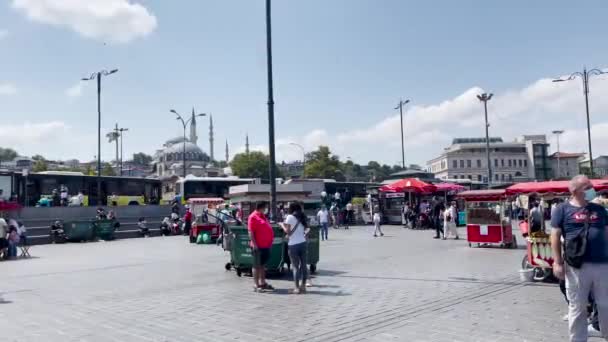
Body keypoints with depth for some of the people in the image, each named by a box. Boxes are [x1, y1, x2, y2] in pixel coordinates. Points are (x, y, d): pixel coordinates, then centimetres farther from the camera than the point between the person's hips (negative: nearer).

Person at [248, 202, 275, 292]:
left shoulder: (262, 216, 16)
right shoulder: (253, 217, -12)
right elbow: (250, 232, -18)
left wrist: (269, 243, 21)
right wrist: (254, 244, -23)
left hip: (265, 245, 9)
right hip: (258, 246, -9)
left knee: (262, 265, 16)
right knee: (257, 266, -1)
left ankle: (263, 283, 25)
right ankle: (257, 285, 4)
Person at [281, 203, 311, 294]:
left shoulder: (290, 217, -6)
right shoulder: (302, 218, 12)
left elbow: (288, 231, -8)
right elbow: (306, 229, 6)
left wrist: (282, 225, 7)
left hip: (293, 245, -5)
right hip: (303, 243, 5)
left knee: (295, 266, -2)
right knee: (303, 265, 9)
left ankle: (297, 288, -1)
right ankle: (303, 286, 14)